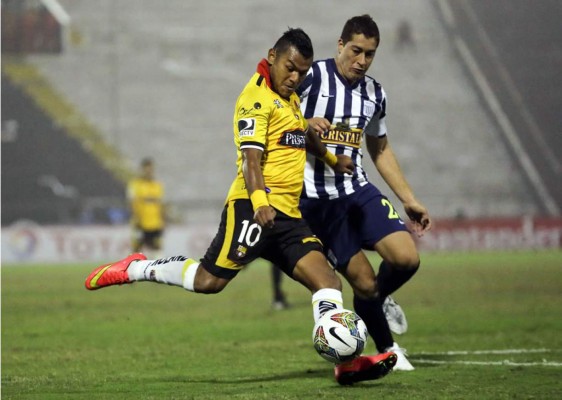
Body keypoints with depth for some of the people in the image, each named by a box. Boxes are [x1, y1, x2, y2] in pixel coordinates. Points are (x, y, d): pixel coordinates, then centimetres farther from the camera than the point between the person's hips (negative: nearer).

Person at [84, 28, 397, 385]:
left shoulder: (289, 98, 20)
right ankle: (135, 269, 6)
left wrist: (332, 159, 50)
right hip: (254, 207, -8)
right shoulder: (257, 98, -8)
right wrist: (260, 201, -33)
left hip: (288, 215, 8)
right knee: (209, 281, -14)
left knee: (328, 281, -7)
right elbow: (250, 156, -20)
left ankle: (346, 361, -13)